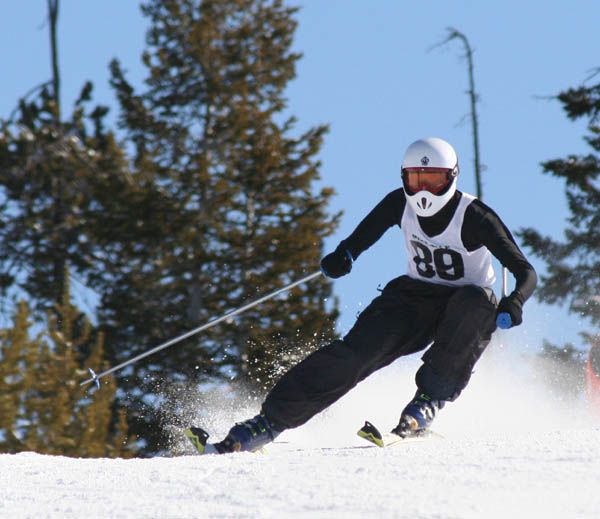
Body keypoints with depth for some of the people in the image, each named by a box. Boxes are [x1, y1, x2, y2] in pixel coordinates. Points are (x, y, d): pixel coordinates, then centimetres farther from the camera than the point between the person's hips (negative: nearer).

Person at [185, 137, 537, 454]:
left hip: (465, 302, -3)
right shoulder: (400, 204, -9)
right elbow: (362, 238, 7)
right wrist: (344, 256, -16)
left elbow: (526, 273, -23)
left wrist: (514, 304, -45)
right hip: (415, 297, 3)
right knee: (356, 352, -21)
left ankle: (428, 402, -30)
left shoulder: (475, 218, -21)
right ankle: (269, 422, -24)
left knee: (476, 305, -39)